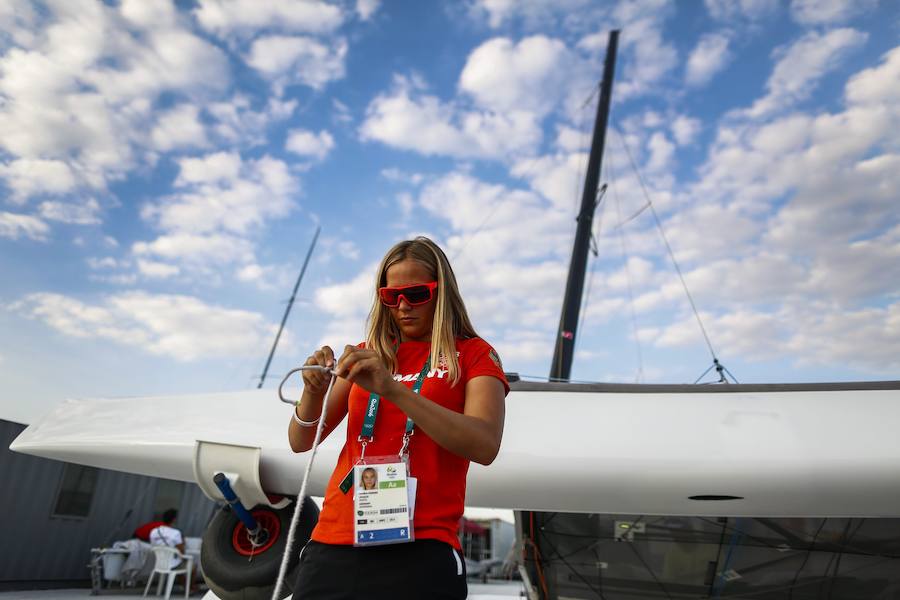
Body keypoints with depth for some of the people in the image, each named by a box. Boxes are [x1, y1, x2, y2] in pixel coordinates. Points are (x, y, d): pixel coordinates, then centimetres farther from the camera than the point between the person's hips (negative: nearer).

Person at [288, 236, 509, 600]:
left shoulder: (473, 354, 1)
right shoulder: (366, 354, 11)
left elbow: (485, 446, -16)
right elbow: (300, 443, 8)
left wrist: (392, 389, -25)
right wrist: (314, 392, -14)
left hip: (419, 551, -3)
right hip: (332, 545, 4)